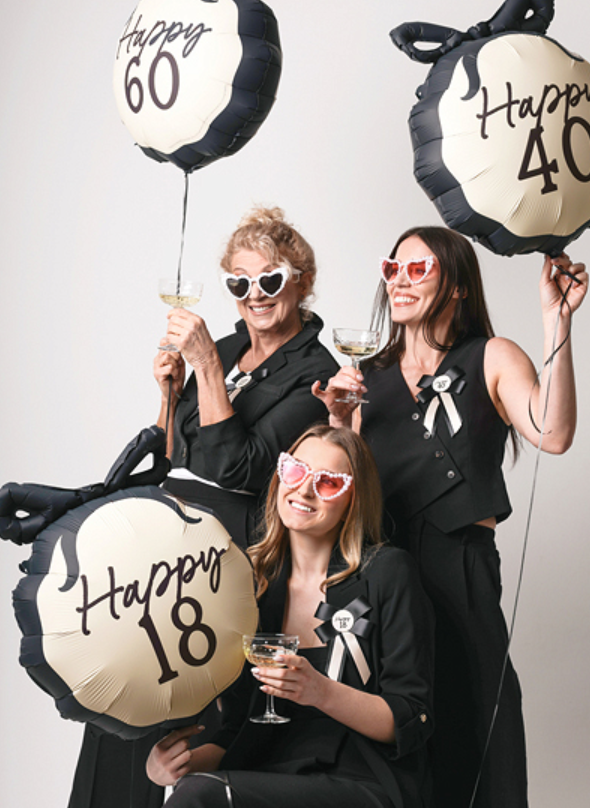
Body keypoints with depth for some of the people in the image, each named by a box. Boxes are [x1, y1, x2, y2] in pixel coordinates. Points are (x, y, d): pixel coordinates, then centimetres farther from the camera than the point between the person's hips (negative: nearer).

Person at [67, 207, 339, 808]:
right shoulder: (226, 349, 15)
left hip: (229, 546, -6)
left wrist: (207, 365, -16)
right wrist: (169, 390, 5)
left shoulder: (314, 374, -4)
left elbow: (235, 466, -16)